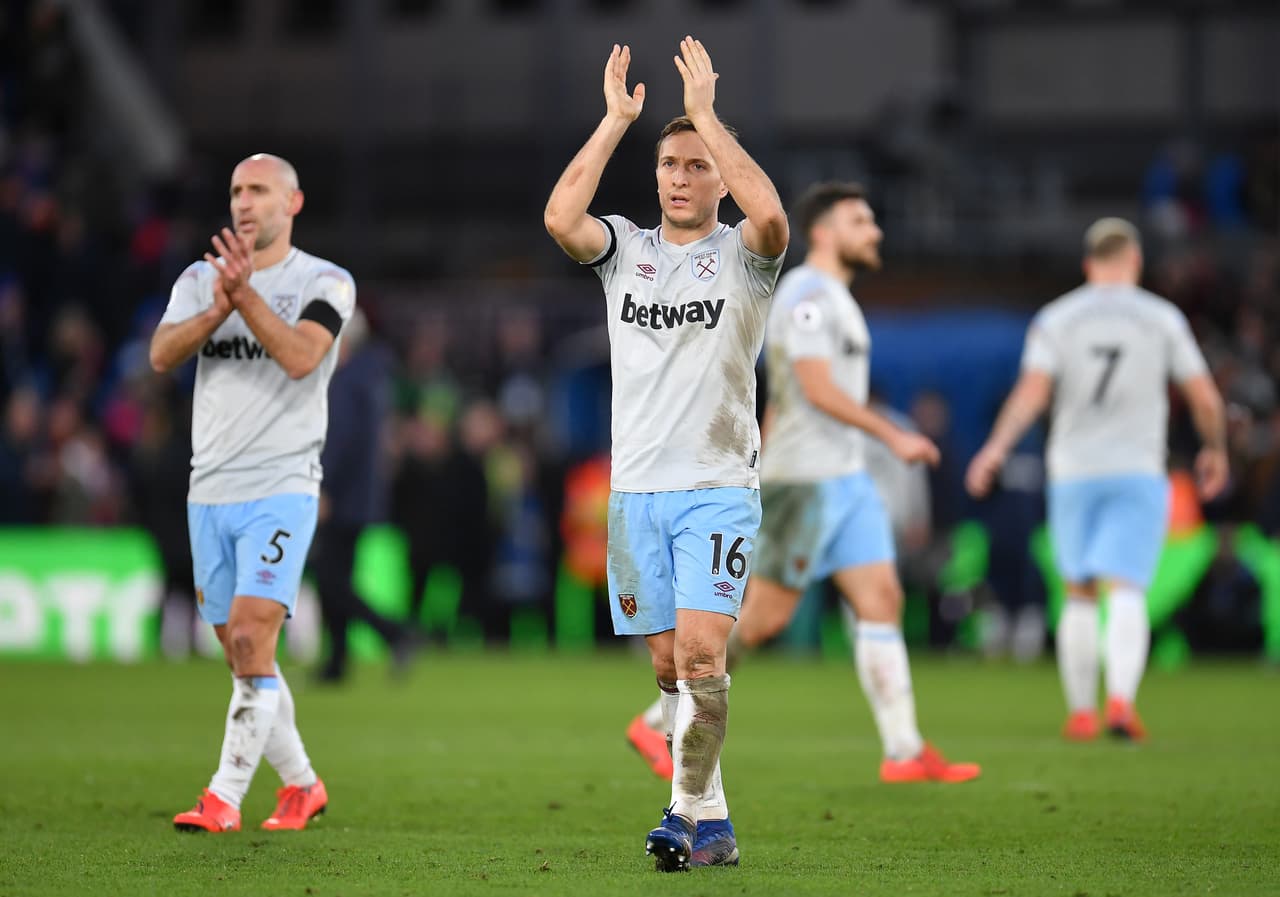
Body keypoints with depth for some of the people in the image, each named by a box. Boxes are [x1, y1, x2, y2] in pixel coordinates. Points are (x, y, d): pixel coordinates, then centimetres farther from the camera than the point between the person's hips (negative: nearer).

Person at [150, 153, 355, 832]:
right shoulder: (200, 279, 10)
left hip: (281, 490, -5)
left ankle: (224, 798, -16)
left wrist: (246, 294, -28)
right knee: (242, 657, 9)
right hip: (209, 491, 5)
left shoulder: (325, 283, -1)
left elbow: (299, 356, -19)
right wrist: (219, 308, -24)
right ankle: (301, 784, 24)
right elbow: (161, 355, -8)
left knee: (250, 639, -16)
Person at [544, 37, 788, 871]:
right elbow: (560, 218, -10)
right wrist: (615, 121, -8)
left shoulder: (742, 255, 1)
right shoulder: (625, 247, 10)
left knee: (700, 650, -17)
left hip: (719, 488, -4)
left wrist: (705, 111, -16)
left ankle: (688, 812, -14)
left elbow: (771, 214, -23)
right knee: (667, 663, 5)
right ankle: (712, 823, 12)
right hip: (637, 485, 4)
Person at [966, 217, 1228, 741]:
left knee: (1080, 595, 12)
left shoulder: (1055, 319, 4)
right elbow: (1204, 397, 4)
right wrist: (1215, 448, 20)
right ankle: (1121, 698, -29)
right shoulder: (1162, 318, 3)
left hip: (1072, 473, 2)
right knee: (1127, 593, -9)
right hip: (1138, 472, -2)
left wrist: (996, 447, -17)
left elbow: (1032, 390, -11)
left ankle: (1081, 712, 14)